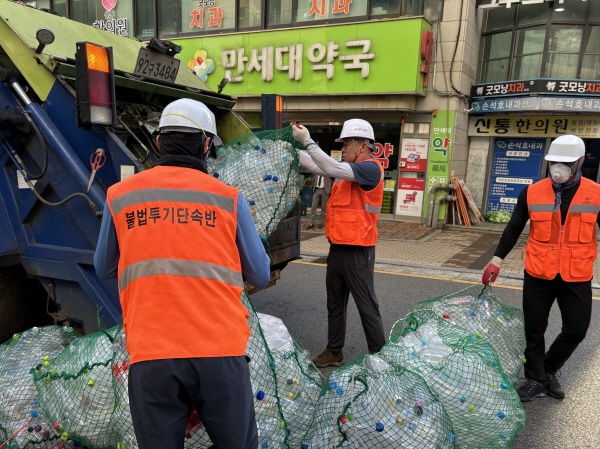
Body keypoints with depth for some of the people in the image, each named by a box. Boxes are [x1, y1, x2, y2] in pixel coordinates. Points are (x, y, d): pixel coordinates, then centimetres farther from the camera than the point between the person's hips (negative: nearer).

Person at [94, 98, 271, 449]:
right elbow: (260, 276, 8)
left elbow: (104, 270, 19)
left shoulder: (120, 196, 5)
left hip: (150, 355, 1)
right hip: (220, 351, -1)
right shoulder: (228, 197, 0)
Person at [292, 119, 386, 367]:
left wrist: (307, 141, -23)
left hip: (357, 251, -9)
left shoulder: (370, 168, -13)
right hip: (337, 247, 9)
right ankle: (334, 352, 30)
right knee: (335, 305, 17)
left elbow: (333, 168, -26)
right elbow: (317, 167, 13)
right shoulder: (349, 170, 13)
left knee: (367, 306, 1)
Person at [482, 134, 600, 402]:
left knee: (575, 331, 7)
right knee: (534, 330, 10)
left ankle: (549, 370, 35)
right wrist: (497, 260, -2)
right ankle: (535, 380, 30)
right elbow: (514, 228, 3)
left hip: (577, 278, 0)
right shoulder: (532, 192, -5)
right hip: (538, 275, 0)